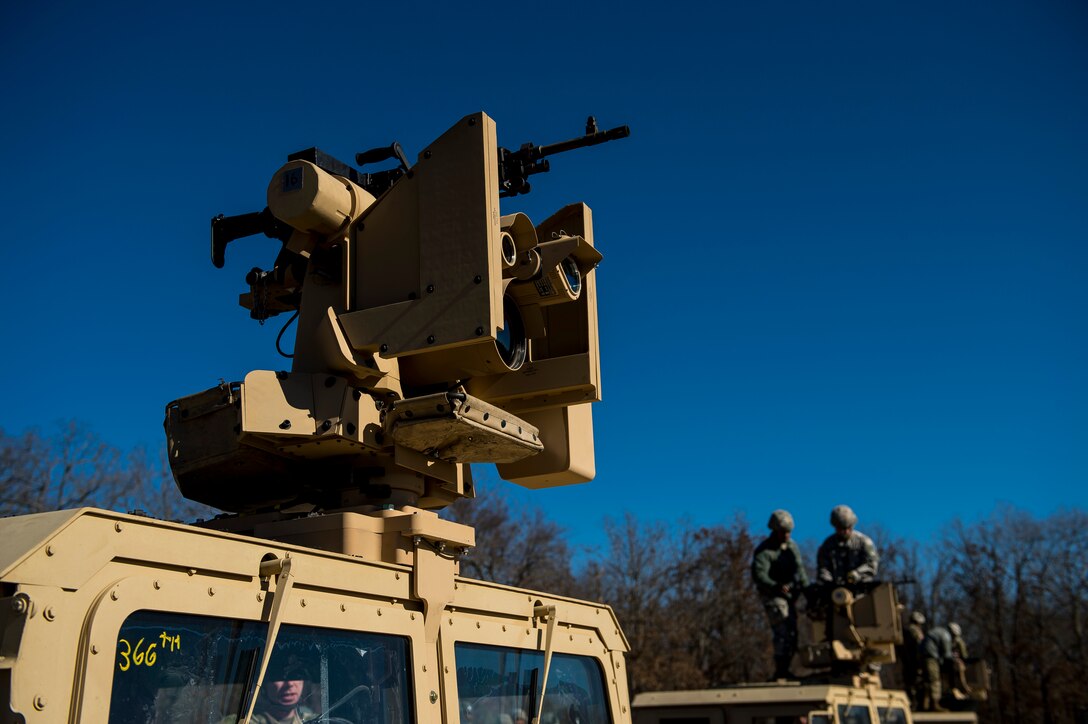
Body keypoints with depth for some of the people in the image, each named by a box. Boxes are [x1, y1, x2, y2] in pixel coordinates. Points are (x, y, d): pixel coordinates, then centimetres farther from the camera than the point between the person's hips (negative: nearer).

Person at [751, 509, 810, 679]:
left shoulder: (792, 546, 9)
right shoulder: (763, 551, -14)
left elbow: (799, 570, 14)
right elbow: (759, 575, -26)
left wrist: (808, 591, 1)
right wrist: (776, 587, -41)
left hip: (790, 595, 8)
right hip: (773, 595, -8)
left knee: (792, 634, 10)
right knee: (784, 633, -17)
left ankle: (784, 671, 18)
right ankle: (780, 672, -14)